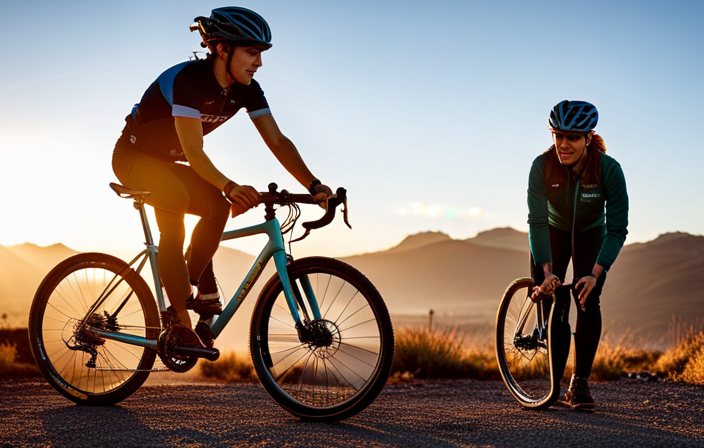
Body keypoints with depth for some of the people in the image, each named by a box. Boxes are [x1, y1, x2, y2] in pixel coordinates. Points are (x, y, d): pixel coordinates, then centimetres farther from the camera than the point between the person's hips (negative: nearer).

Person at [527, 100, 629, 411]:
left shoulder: (609, 169, -30)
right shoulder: (542, 166, -29)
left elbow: (617, 229, -30)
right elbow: (537, 221, -31)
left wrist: (595, 274, -40)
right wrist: (546, 271, -41)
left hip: (590, 234, 0)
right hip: (553, 232, 0)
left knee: (588, 302, -16)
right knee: (552, 305, -8)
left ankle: (580, 382, -7)